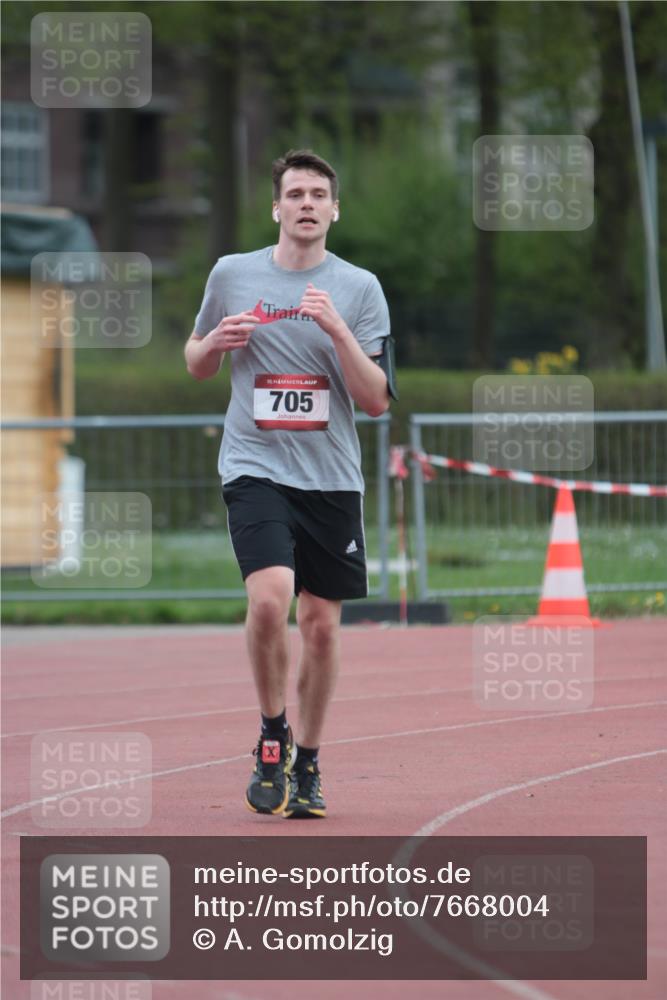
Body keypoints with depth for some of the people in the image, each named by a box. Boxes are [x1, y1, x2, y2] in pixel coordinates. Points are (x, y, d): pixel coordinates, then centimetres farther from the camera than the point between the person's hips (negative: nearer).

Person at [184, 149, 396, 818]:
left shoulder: (359, 288, 3)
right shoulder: (231, 274, 5)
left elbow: (376, 400, -3)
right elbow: (195, 366, 19)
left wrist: (336, 329, -15)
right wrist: (216, 341, -4)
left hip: (332, 480, 1)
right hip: (255, 468, -1)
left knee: (321, 625, 4)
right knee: (269, 598, -22)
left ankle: (307, 765, 21)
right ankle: (272, 736, -1)